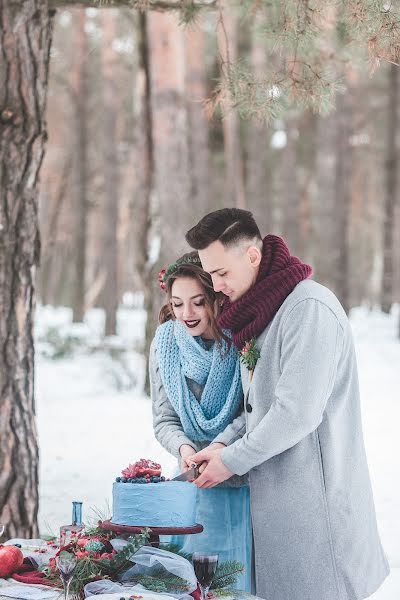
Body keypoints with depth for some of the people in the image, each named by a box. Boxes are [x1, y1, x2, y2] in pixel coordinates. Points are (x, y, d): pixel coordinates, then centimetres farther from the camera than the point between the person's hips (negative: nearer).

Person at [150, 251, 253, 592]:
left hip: (245, 484, -2)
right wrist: (184, 447, -17)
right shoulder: (166, 341, -2)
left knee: (239, 579, 3)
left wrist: (224, 445, -26)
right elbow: (164, 420, 3)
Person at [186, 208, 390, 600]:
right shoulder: (258, 313, 14)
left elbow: (297, 413, -22)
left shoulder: (309, 308, -17)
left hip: (315, 497, -9)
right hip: (275, 492, 9)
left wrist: (232, 461, -13)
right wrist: (223, 445, 4)